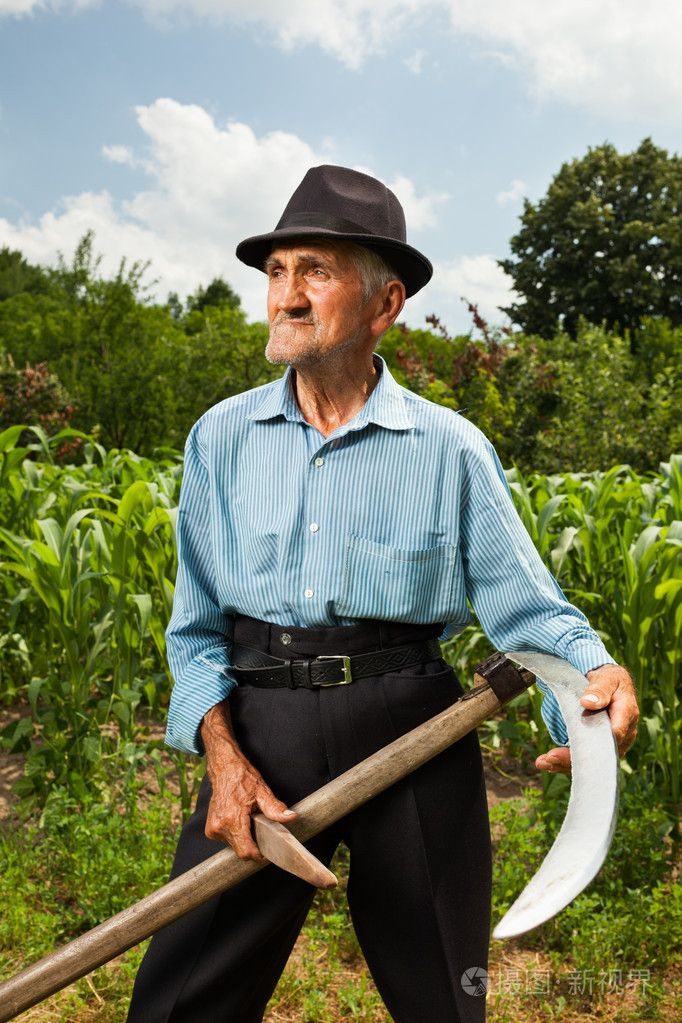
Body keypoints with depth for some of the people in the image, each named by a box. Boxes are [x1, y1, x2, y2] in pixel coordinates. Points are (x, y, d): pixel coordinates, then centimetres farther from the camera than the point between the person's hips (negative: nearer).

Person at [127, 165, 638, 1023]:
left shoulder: (451, 450, -4)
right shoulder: (220, 438, 2)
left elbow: (527, 606, -2)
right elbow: (197, 625, 4)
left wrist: (597, 669, -24)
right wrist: (222, 754, -9)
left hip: (409, 732, -1)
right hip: (259, 730, 2)